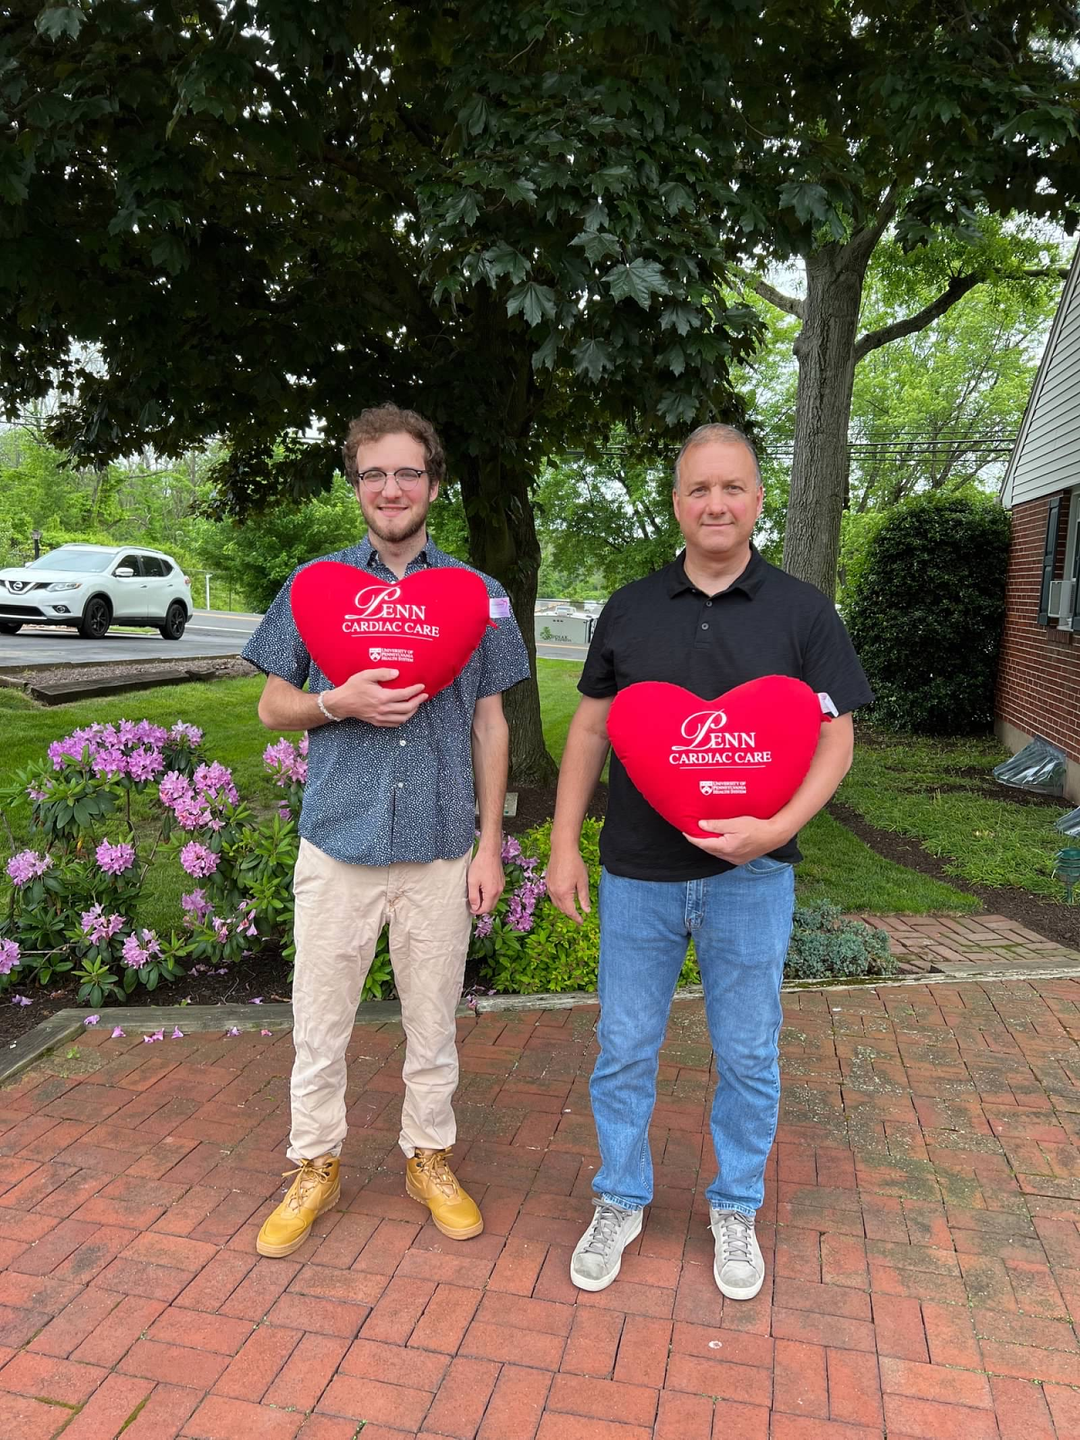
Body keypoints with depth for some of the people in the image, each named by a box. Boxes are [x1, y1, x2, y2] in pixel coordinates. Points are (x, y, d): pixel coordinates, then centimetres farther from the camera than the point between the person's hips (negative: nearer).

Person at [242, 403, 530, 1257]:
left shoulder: (477, 594, 3)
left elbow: (490, 724, 5)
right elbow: (273, 708, 6)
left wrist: (490, 844, 0)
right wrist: (342, 704, -15)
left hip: (440, 848, 0)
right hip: (339, 841, 0)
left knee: (433, 1023, 14)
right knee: (320, 1023, 11)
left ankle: (430, 1158, 34)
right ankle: (315, 1166, 32)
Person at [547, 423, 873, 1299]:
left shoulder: (802, 612, -1)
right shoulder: (630, 610, 4)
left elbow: (835, 740, -2)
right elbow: (590, 730, 7)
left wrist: (780, 826, -19)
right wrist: (564, 844, 2)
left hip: (750, 874, -1)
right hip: (638, 873, 2)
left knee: (748, 1055, 12)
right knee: (625, 1049, 11)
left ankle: (736, 1210, 35)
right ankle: (620, 1203, 33)